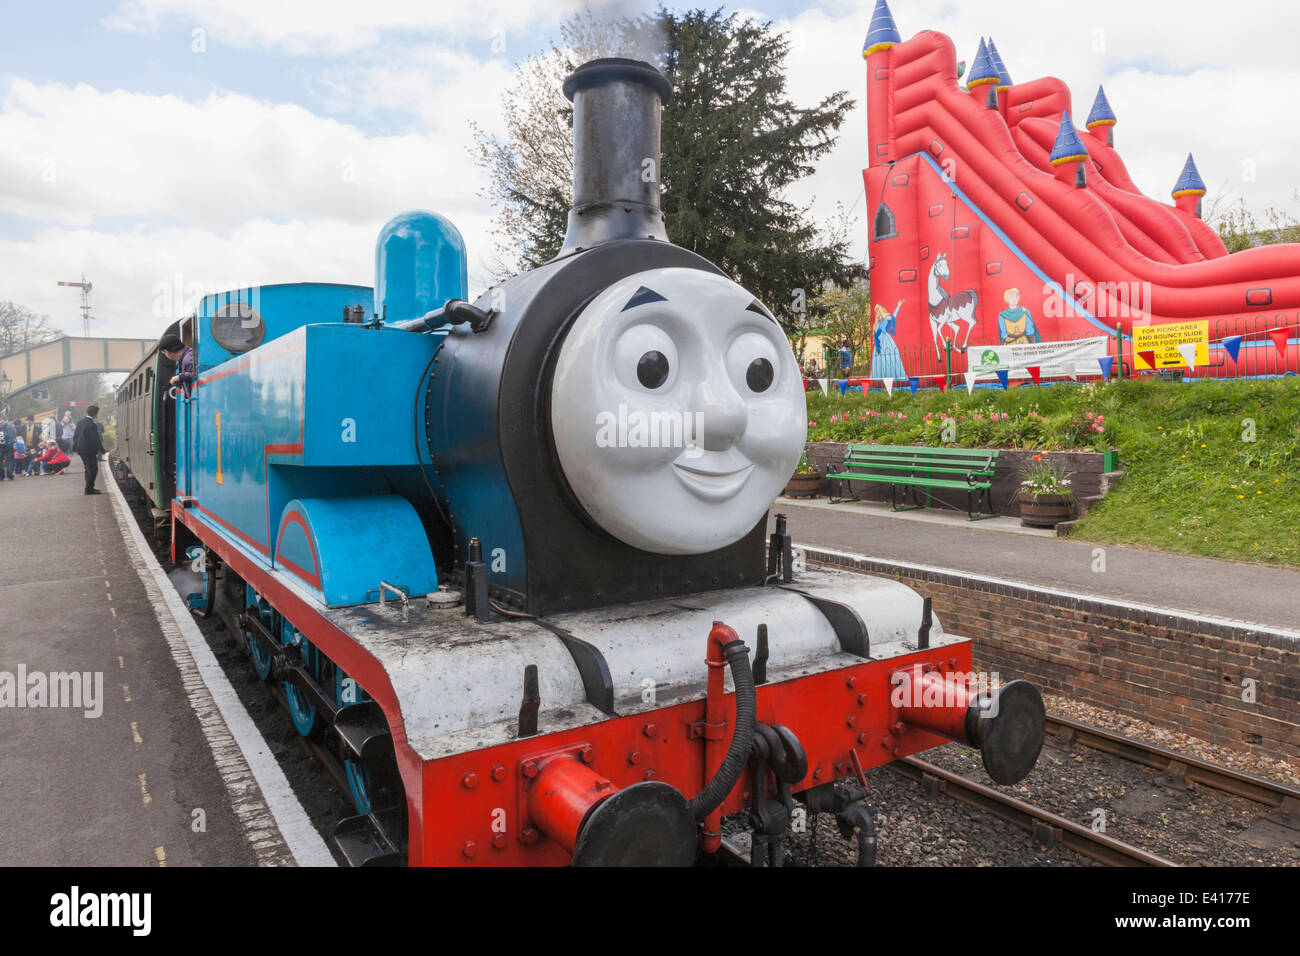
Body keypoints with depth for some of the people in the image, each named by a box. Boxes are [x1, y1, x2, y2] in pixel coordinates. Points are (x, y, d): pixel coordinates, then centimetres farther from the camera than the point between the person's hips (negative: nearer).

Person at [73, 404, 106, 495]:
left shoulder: (80, 422, 7)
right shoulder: (92, 424, -19)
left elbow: (75, 436, 14)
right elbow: (95, 439, -18)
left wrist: (75, 448, 22)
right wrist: (101, 449, -8)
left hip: (80, 449, 9)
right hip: (89, 450, -9)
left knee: (88, 468, 19)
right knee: (93, 468, -3)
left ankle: (89, 487, 26)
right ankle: (89, 489, -4)